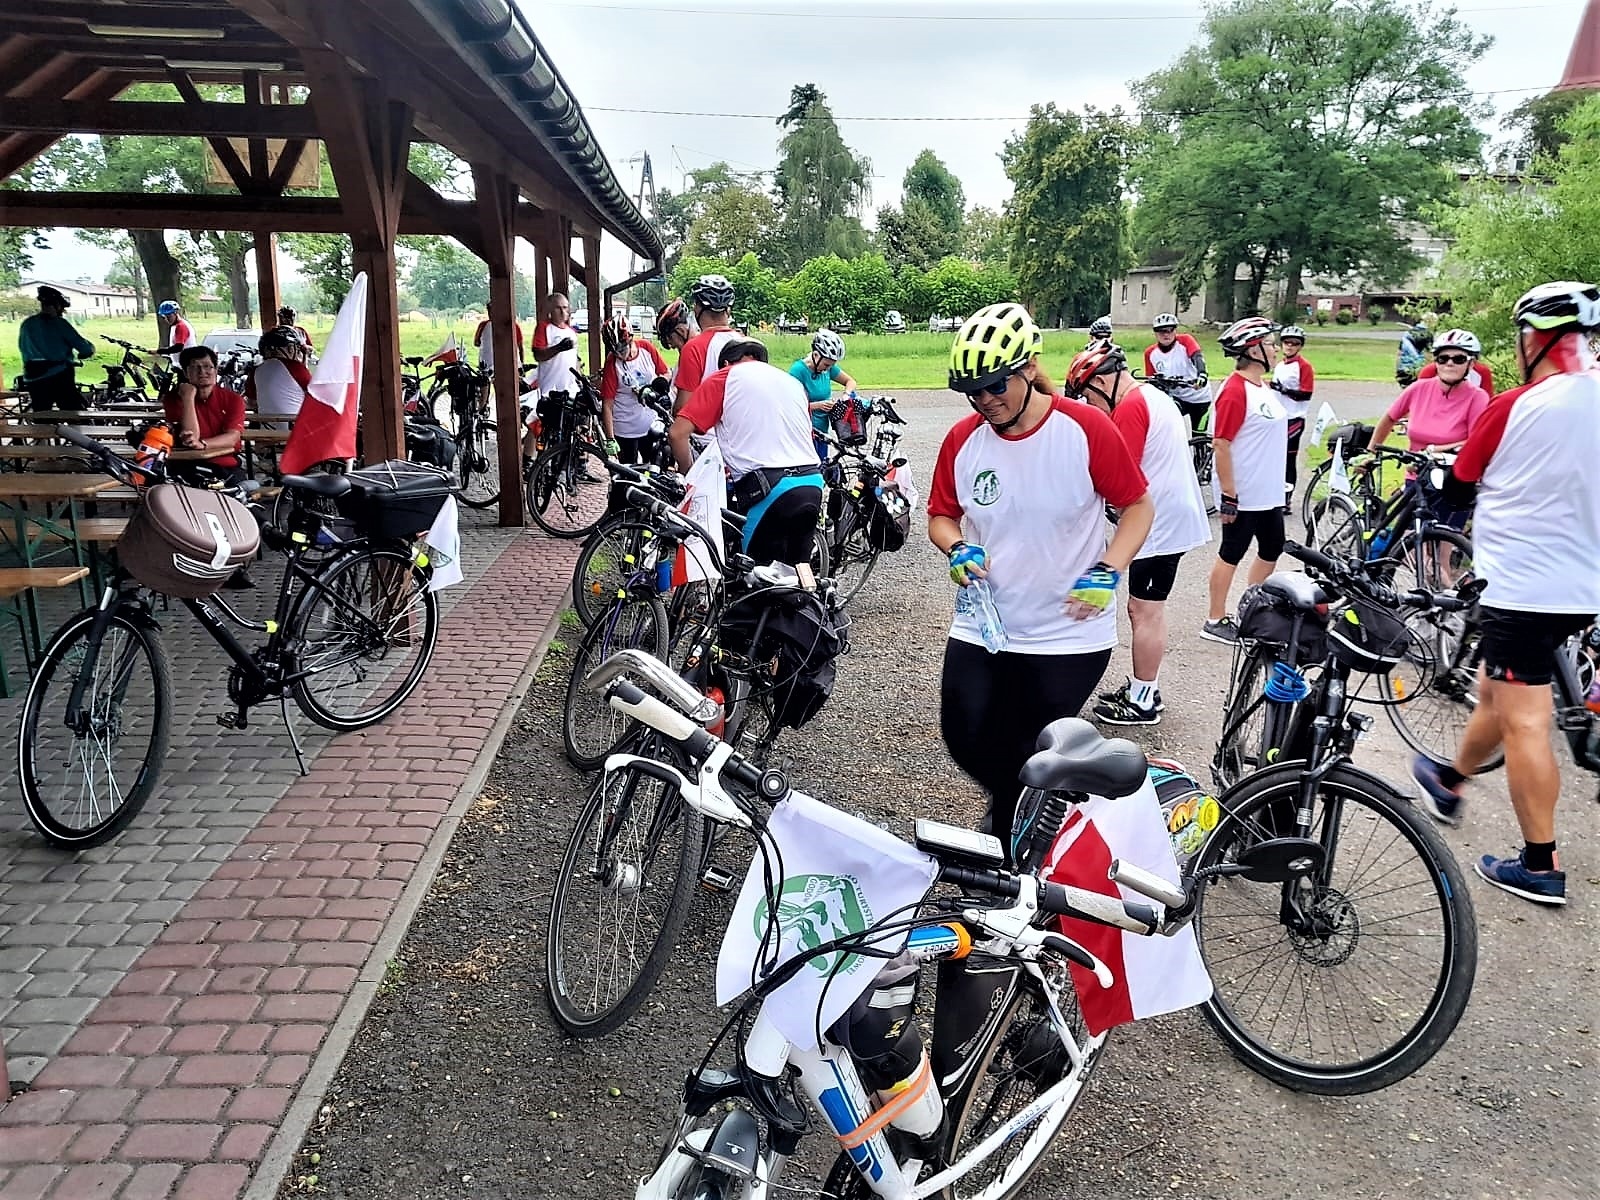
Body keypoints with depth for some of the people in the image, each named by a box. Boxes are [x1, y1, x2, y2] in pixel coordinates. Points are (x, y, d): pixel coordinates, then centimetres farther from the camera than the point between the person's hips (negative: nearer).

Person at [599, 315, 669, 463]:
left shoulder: (647, 348, -7)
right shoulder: (612, 364, -16)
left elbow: (665, 374, 6)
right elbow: (607, 405, -16)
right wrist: (610, 440, -19)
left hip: (651, 425, 3)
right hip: (625, 430, -3)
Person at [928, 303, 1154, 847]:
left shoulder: (1086, 429, -13)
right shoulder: (962, 440, -3)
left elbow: (1138, 505, -4)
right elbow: (941, 516, 10)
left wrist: (1108, 571, -19)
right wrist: (956, 549, -12)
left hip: (1070, 633, -3)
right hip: (981, 628, 3)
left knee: (1032, 760, 5)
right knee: (965, 739, 3)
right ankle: (1010, 803, 38)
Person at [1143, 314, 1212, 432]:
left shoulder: (1185, 341, -14)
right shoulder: (1150, 353, -5)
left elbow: (1198, 357, -32)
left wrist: (1202, 374, -51)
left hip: (1199, 398, -2)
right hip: (1176, 397, 2)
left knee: (1197, 435, 10)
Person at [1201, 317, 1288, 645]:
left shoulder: (1263, 387, 11)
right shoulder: (1235, 391, -18)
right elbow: (1221, 445, -21)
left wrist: (1275, 485, 20)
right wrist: (1228, 496, -22)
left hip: (1269, 493, 9)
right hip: (1244, 496, -9)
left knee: (1271, 551, 17)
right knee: (1231, 555, 1)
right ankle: (1215, 622, 13)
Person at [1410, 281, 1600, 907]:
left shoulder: (1513, 408, -15)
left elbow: (1456, 490, -3)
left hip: (1519, 589, -7)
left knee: (1523, 721, -1)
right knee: (1496, 691, 23)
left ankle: (1541, 865, 5)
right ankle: (1448, 781, 43)